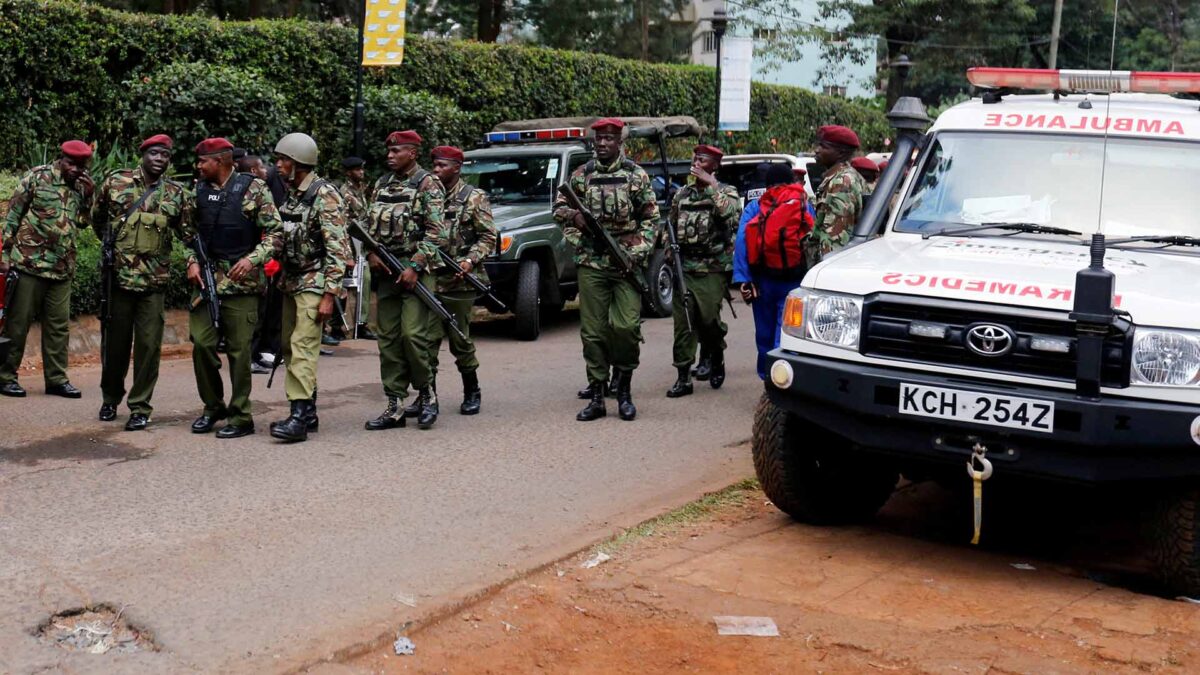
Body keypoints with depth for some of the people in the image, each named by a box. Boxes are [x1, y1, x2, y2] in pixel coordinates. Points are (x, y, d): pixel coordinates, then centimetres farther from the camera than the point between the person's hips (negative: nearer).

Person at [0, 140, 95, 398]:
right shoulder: (37, 177, -4)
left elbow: (85, 222, 12)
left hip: (62, 269, 5)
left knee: (58, 326, 9)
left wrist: (90, 195, -2)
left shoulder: (82, 186, 10)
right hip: (29, 263, -5)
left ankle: (56, 378, 16)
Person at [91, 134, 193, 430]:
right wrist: (112, 245, 10)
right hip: (118, 275, 0)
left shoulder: (177, 194, 3)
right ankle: (110, 398, 29)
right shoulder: (116, 182, 2)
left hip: (154, 280, 0)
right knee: (115, 340, 11)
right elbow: (97, 216, 15)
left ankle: (140, 407, 9)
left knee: (149, 344, 0)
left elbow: (188, 233, 7)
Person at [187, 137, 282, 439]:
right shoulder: (199, 190, 11)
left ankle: (240, 416, 8)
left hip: (241, 281, -5)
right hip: (206, 279, 5)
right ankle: (213, 406, 20)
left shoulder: (254, 188, -4)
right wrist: (193, 262, 2)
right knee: (201, 343, 3)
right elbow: (191, 231, 18)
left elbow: (275, 233, -6)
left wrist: (252, 259, -19)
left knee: (239, 350, -1)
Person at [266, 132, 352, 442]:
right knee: (289, 345, 9)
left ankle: (299, 416, -18)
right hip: (290, 281, 9)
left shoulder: (325, 195, -13)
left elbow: (337, 248, -17)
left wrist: (329, 294, -20)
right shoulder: (290, 193, 12)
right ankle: (308, 411, 17)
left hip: (313, 282, -9)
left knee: (302, 346, -15)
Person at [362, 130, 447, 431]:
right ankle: (395, 406, 9)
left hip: (415, 271, -6)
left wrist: (415, 267, -17)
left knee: (413, 335, -14)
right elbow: (370, 224, 18)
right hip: (385, 271, 7)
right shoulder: (382, 184, 15)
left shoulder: (428, 184, -5)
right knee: (388, 339, 5)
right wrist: (372, 253, 0)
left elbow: (436, 233, -11)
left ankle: (427, 394, 6)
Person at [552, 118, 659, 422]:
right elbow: (559, 208, 17)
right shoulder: (581, 175, 10)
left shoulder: (637, 175, 5)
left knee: (626, 326, -10)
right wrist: (574, 217, -6)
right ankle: (597, 397, 9)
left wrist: (639, 252, -8)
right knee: (593, 331, 2)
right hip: (591, 264, 2)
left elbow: (651, 219, 5)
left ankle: (624, 390, 8)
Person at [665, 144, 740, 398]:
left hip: (712, 270, -4)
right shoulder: (682, 194, 15)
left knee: (709, 318, -5)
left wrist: (712, 185, -19)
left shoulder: (726, 192, 2)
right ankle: (683, 377, 3)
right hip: (683, 269, 4)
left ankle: (716, 357, 25)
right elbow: (671, 227, 24)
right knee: (683, 323, -1)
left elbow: (731, 214, -21)